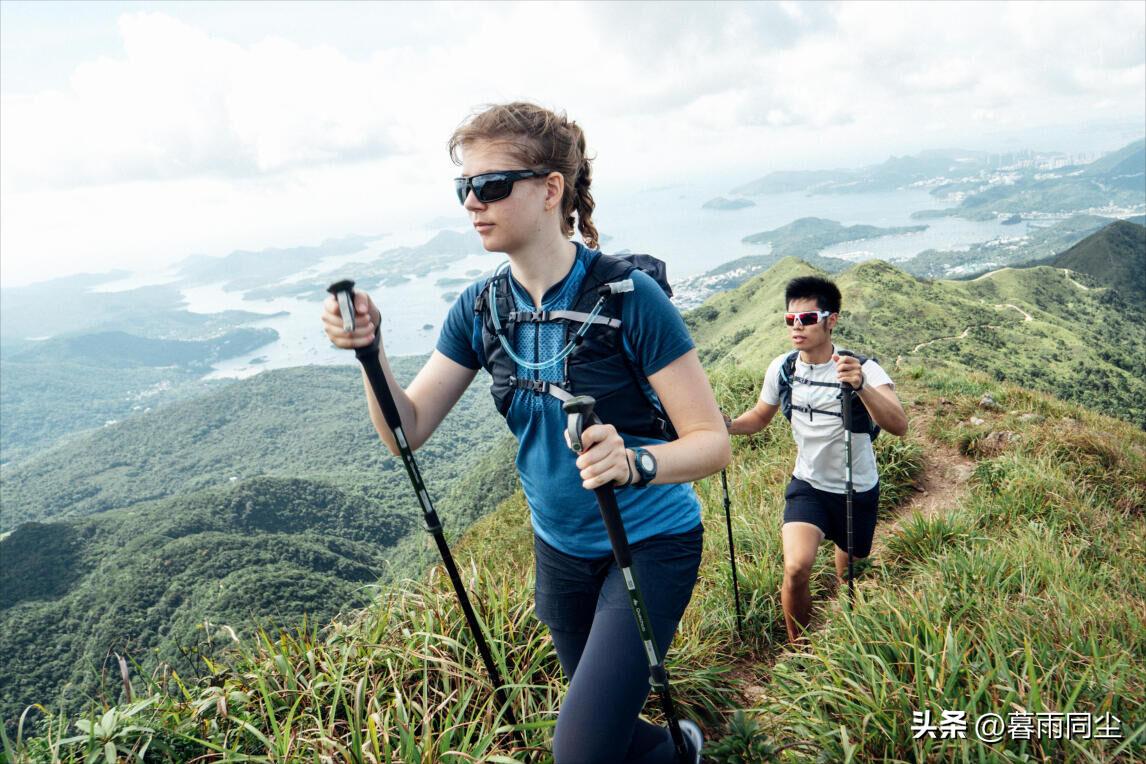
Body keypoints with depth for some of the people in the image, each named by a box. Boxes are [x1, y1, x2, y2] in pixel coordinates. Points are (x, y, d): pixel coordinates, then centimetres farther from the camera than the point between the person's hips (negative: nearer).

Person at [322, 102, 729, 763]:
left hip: (650, 542, -5)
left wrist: (635, 462, -42)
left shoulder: (629, 296, -22)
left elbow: (713, 441, -22)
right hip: (561, 546, 6)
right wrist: (371, 351, -23)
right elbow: (408, 430, -6)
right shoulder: (480, 309, -5)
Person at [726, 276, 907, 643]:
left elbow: (899, 427, -37)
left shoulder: (862, 369, -22)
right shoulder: (782, 368, -10)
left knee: (849, 578, 16)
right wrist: (728, 425, -15)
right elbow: (760, 416, 7)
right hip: (808, 485, 2)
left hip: (858, 491, -1)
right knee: (795, 568, -20)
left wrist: (861, 386, -55)